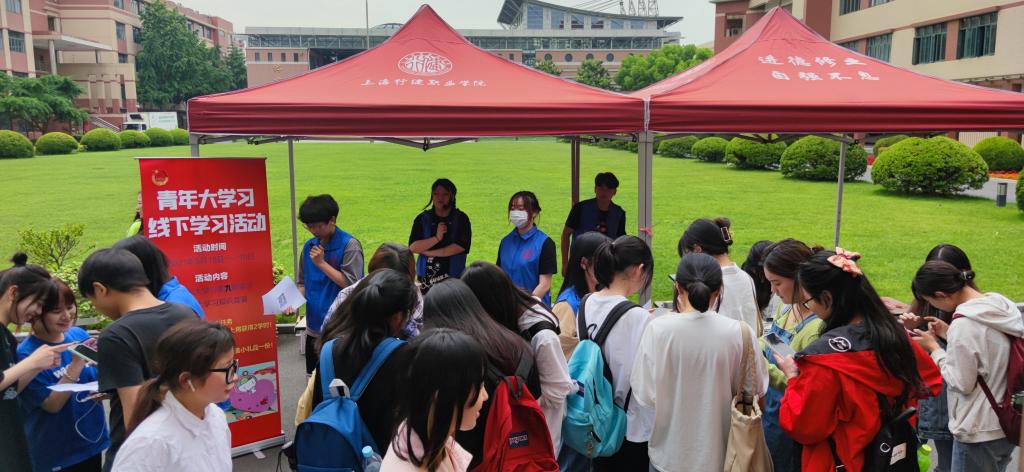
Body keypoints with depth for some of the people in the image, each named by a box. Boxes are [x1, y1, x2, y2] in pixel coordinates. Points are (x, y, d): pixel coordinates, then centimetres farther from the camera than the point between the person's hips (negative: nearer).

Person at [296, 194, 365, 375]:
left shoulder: (350, 245, -11)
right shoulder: (309, 246, 7)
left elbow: (351, 284, -16)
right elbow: (303, 283, 16)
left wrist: (321, 263, -15)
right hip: (314, 327, 6)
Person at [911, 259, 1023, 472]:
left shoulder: (964, 325, -25)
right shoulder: (1004, 306, 0)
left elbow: (962, 383, -19)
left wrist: (933, 348, -10)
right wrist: (950, 334, 6)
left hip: (979, 432, -9)